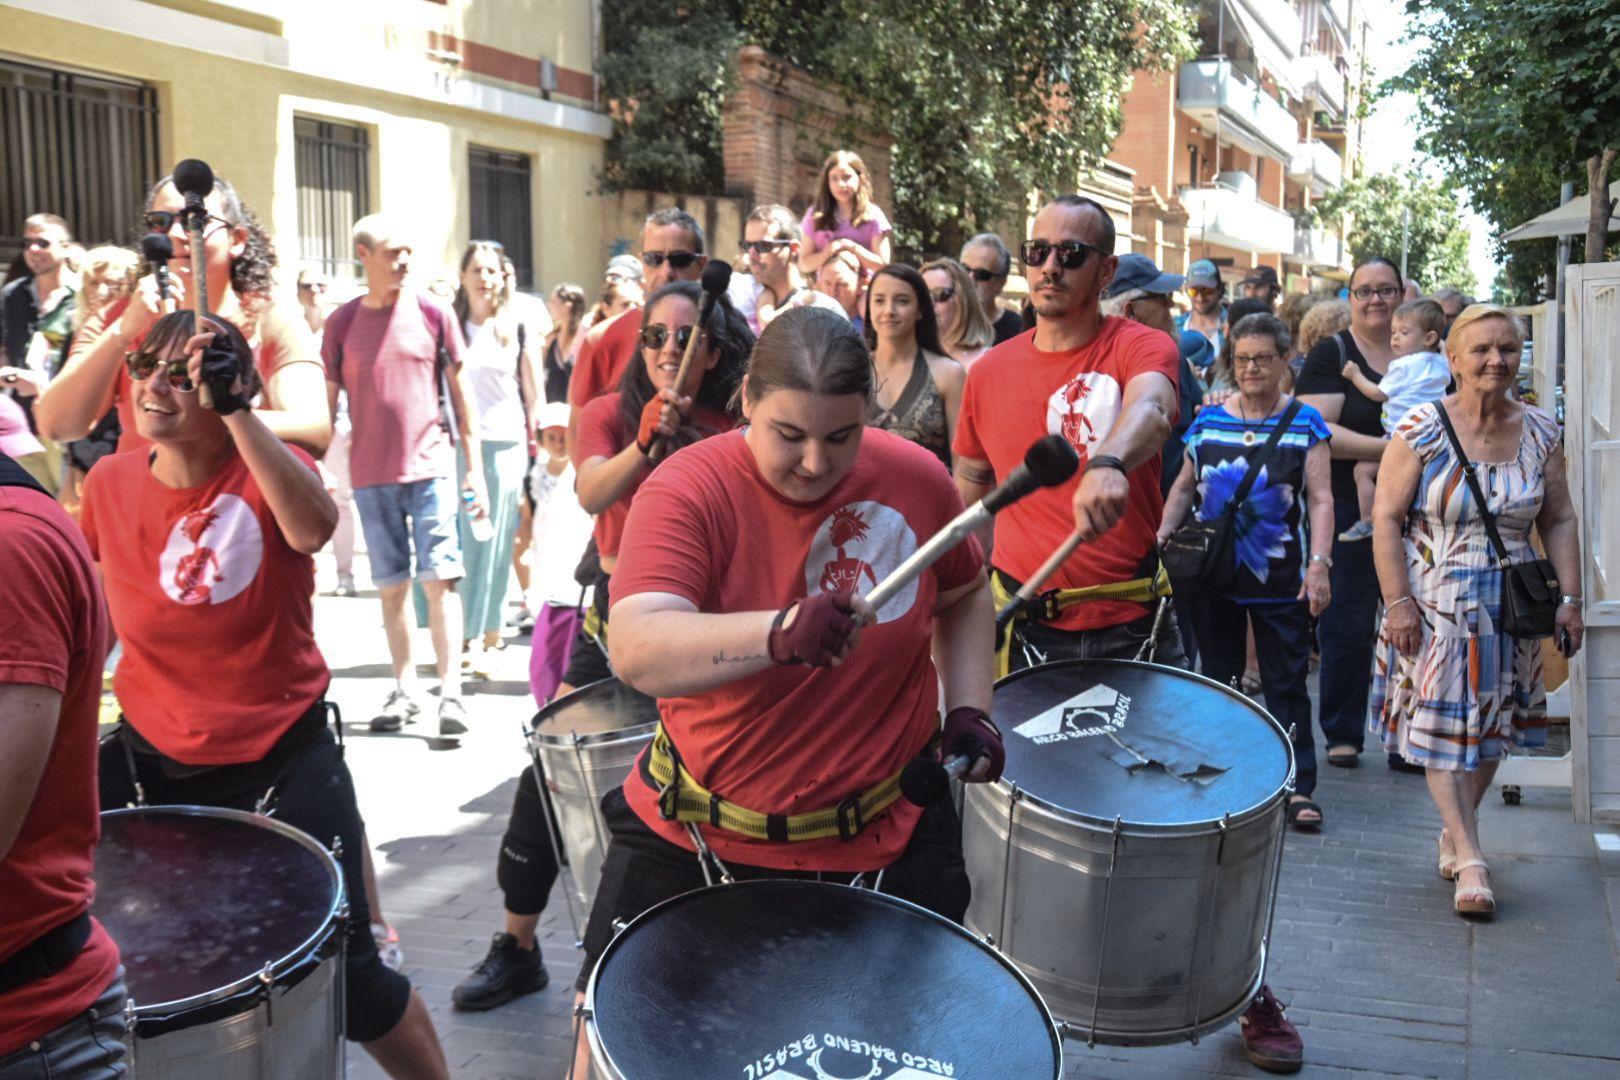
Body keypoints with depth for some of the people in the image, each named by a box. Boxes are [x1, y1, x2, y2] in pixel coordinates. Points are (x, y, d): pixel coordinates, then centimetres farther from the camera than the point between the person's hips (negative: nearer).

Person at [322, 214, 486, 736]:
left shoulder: (432, 313, 2)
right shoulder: (342, 323, 4)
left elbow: (461, 391, 5)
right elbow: (327, 403, 9)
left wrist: (475, 467, 2)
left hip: (432, 466, -2)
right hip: (371, 475, 2)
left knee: (440, 578, -7)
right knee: (392, 586, 8)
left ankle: (450, 692, -6)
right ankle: (404, 689, 17)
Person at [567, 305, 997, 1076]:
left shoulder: (916, 479, -8)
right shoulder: (689, 490, -18)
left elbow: (963, 595, 13)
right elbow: (635, 650, -34)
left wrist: (970, 706, 0)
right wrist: (777, 633, -49)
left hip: (885, 840, 2)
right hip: (694, 836, -1)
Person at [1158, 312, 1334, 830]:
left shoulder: (1305, 424, -1)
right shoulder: (1208, 419, 6)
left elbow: (1319, 498, -6)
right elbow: (1184, 487, 13)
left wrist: (1318, 563, -16)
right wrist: (1163, 537, 0)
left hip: (1280, 580, -3)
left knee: (1287, 684, 0)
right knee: (1218, 677, 13)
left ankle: (1299, 788, 5)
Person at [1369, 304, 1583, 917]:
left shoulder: (1540, 434, 4)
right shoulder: (1421, 430, -8)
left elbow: (1559, 522, 9)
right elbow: (1386, 519, -9)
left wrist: (1569, 598, 1)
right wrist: (1397, 603, -14)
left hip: (1510, 608, 4)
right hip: (1436, 606, -4)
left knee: (1492, 728, 10)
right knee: (1443, 725, -7)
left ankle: (1455, 831, 28)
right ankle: (1470, 859, -3)